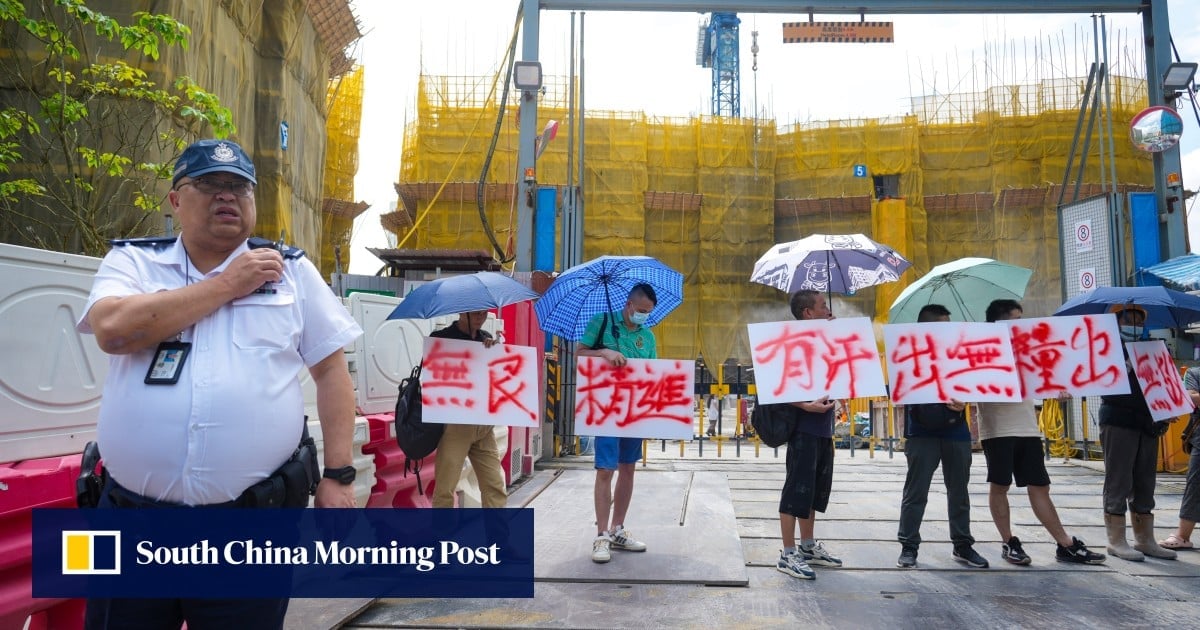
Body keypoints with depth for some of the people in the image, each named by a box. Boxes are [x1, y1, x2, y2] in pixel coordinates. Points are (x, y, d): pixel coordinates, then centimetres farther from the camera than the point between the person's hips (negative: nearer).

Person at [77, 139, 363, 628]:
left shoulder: (292, 270, 6)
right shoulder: (131, 261, 6)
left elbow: (331, 369, 5)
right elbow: (113, 328, -14)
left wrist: (338, 475, -1)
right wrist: (227, 284, -9)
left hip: (254, 520, 0)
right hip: (131, 514, 1)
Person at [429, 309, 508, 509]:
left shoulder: (487, 339, 12)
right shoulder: (441, 338, -4)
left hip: (484, 423, 5)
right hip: (454, 423, -5)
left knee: (495, 485, 5)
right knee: (445, 488, -1)